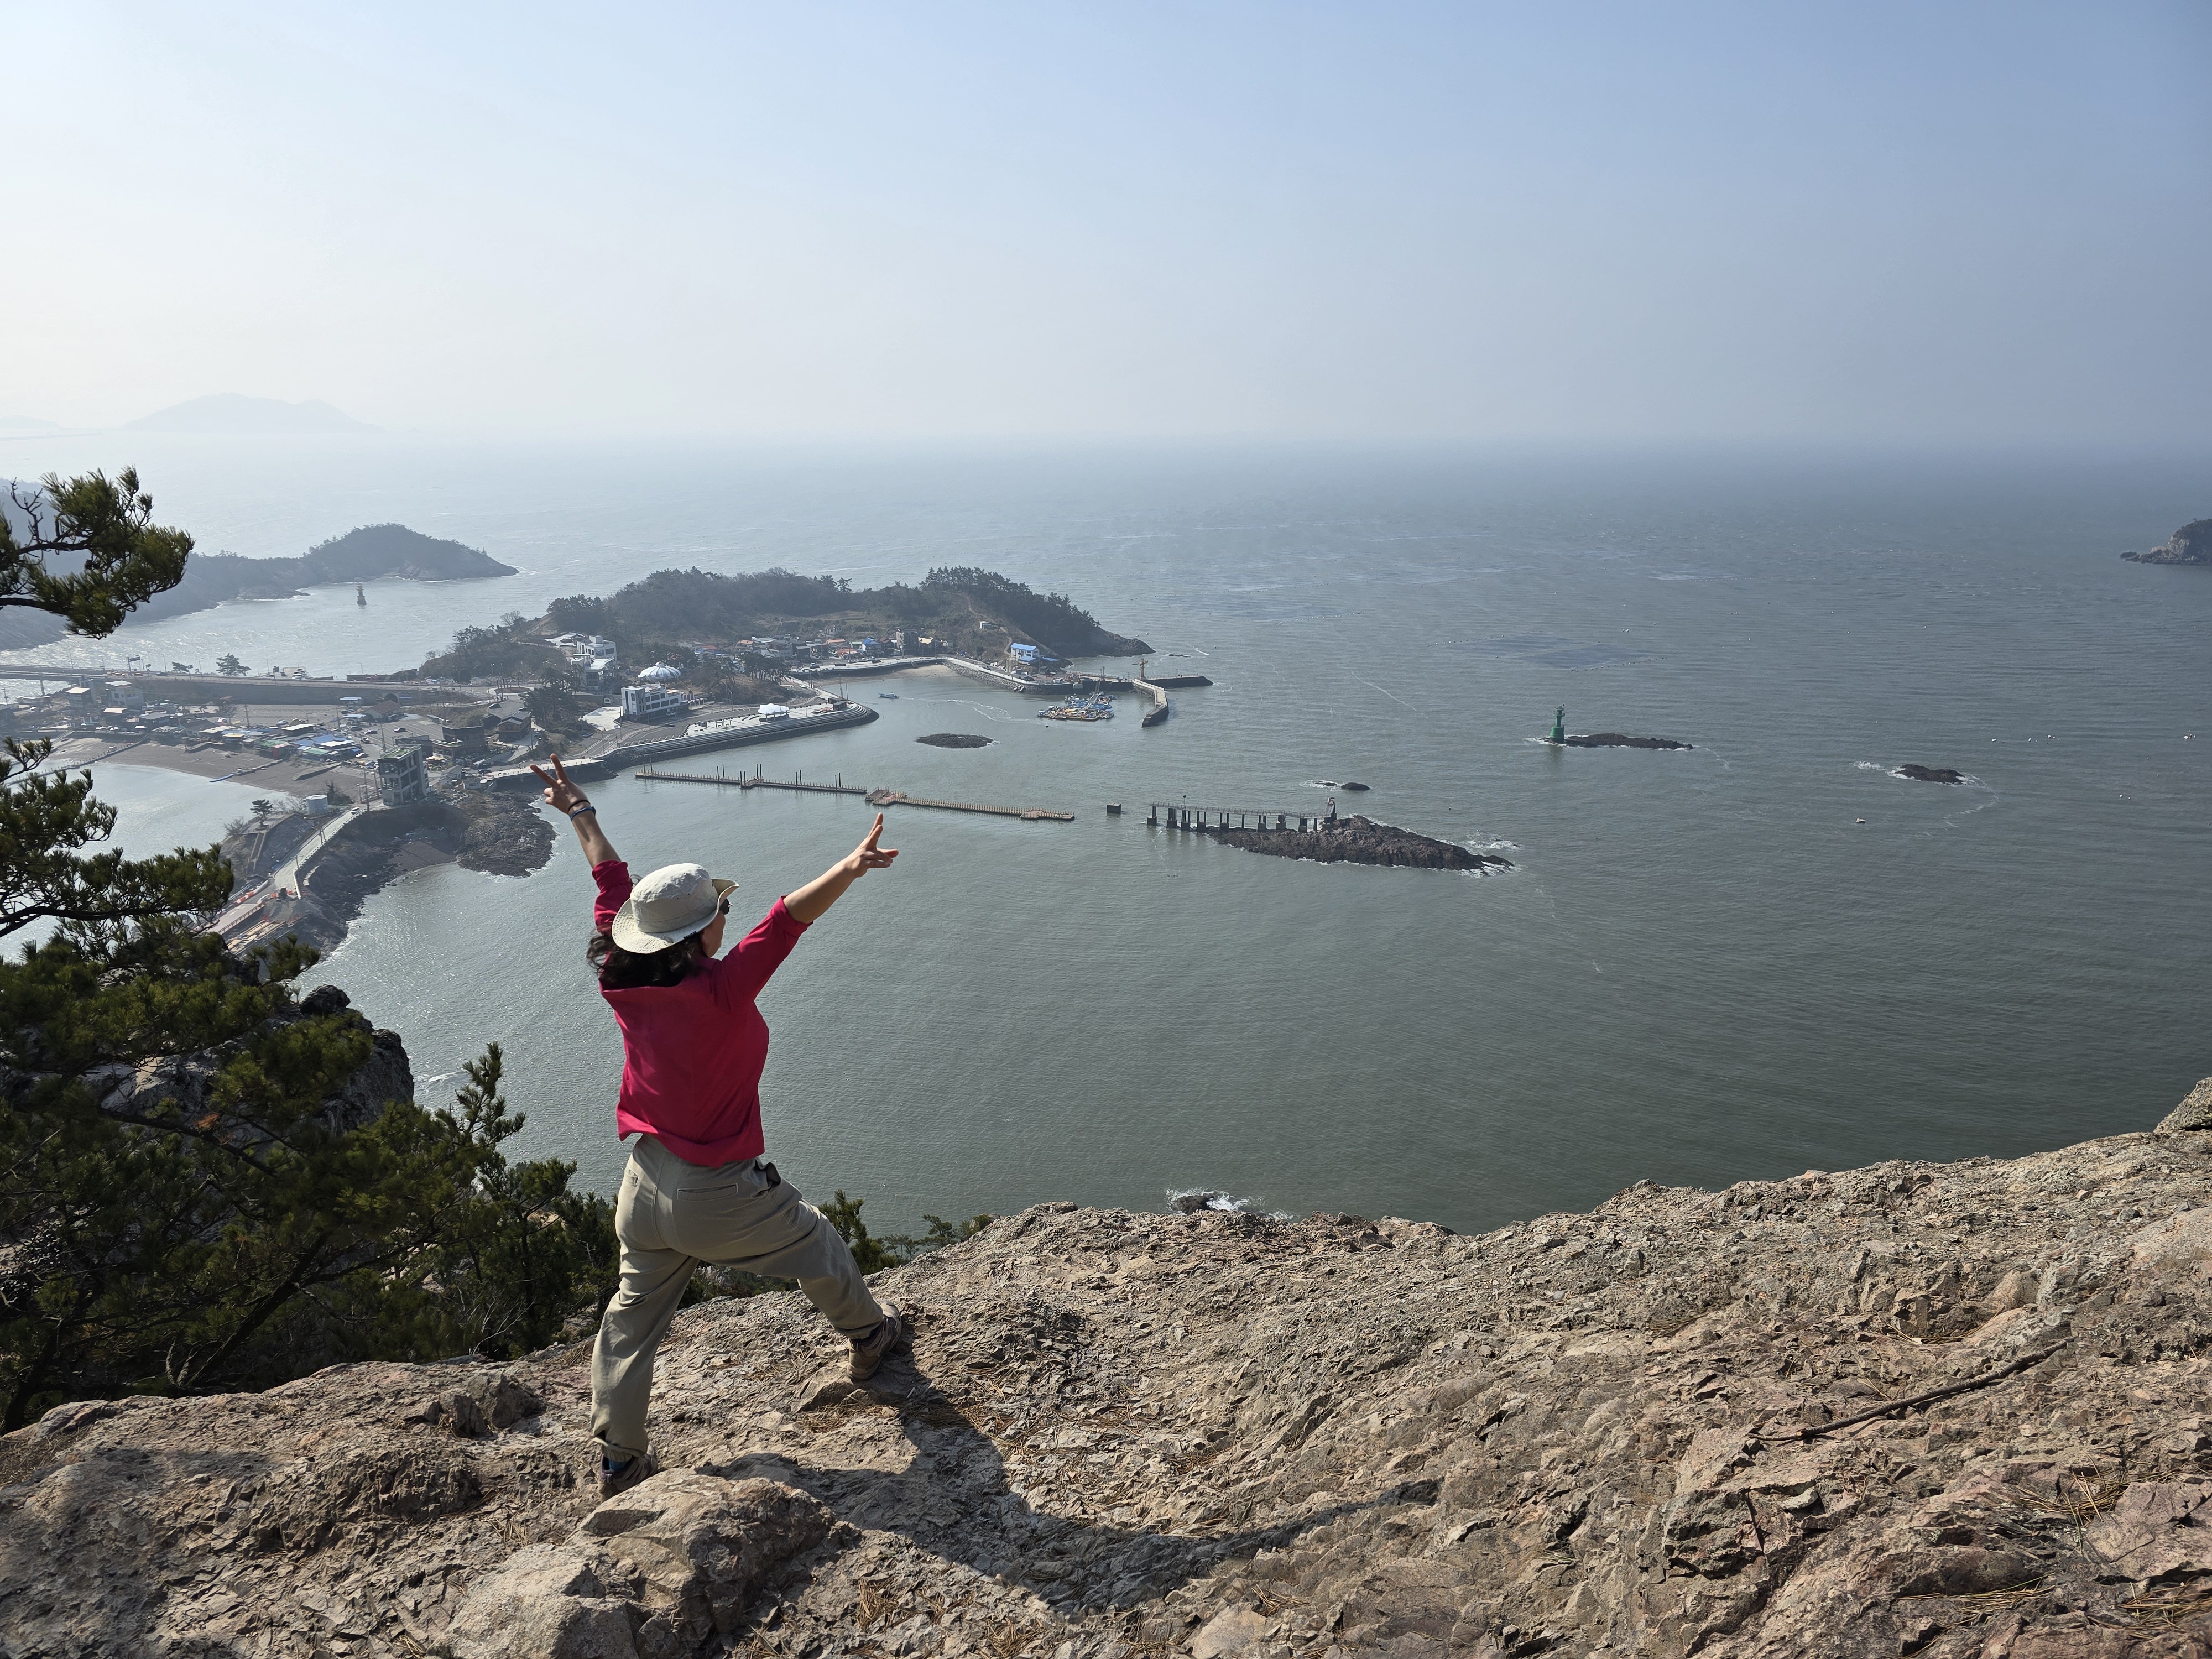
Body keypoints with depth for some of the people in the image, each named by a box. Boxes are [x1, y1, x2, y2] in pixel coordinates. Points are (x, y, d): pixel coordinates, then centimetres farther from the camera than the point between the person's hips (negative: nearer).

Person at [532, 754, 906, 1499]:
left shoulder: (621, 982, -8)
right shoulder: (721, 993, -26)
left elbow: (613, 885, 4)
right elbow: (790, 918, -37)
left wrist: (581, 815, 18)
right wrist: (851, 869, -45)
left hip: (646, 1188, 6)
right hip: (721, 1198, -6)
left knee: (633, 1317, 20)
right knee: (816, 1247, 21)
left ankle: (617, 1458, 31)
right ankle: (869, 1336, 43)